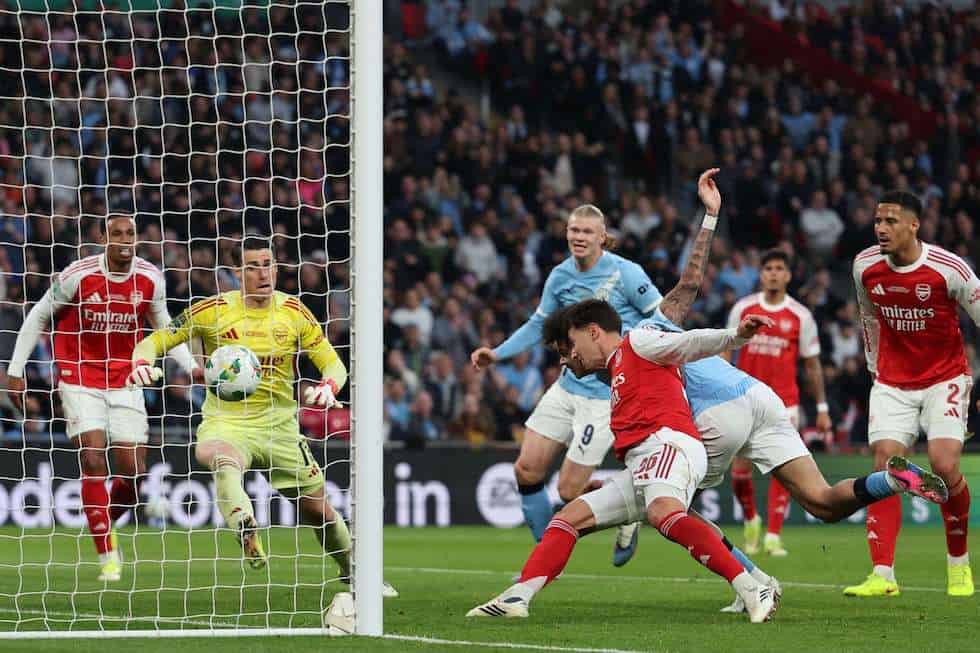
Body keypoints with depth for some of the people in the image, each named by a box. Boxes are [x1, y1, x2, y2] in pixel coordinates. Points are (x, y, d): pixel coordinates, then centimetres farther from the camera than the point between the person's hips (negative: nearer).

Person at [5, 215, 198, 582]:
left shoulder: (151, 279, -4)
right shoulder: (78, 275, -14)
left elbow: (163, 327, 13)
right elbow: (37, 318, -1)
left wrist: (192, 366, 0)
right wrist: (15, 372, -2)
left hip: (125, 381, 4)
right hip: (79, 378, -4)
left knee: (134, 473, -1)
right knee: (94, 462, -16)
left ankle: (103, 526, 28)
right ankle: (108, 556, -10)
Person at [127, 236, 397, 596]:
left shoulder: (293, 311, 1)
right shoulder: (214, 310, -6)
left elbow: (332, 362, 6)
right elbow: (153, 341, -1)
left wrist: (328, 387, -18)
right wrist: (142, 364, -25)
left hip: (278, 422, 3)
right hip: (226, 420, -3)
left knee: (318, 508, 7)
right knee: (220, 457, -40)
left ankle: (353, 573, 32)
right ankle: (244, 527, -62)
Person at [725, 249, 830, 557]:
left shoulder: (800, 316, -1)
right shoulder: (743, 308, 2)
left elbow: (812, 364, 5)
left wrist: (822, 408, 5)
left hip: (784, 402, -1)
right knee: (740, 471, -2)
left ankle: (773, 537, -3)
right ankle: (751, 520, 25)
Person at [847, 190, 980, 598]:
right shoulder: (865, 266, -4)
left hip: (945, 378, -3)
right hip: (892, 381, 3)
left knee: (944, 465, -18)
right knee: (885, 466, -12)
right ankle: (883, 575, -15)